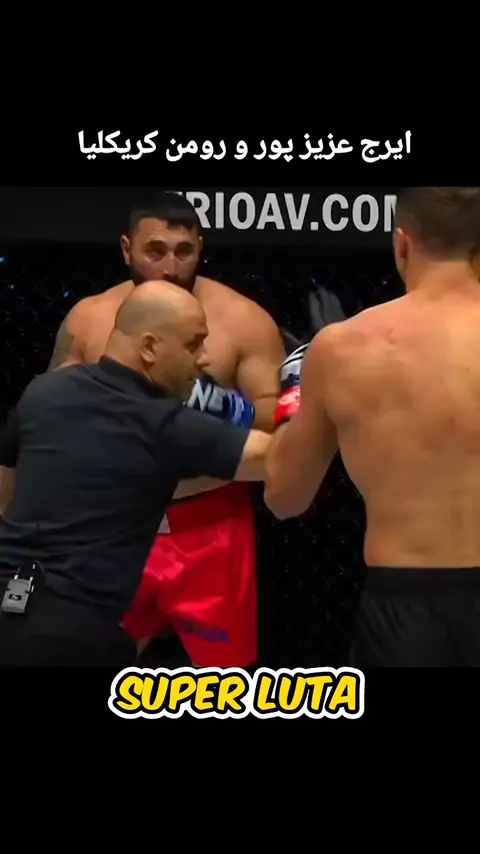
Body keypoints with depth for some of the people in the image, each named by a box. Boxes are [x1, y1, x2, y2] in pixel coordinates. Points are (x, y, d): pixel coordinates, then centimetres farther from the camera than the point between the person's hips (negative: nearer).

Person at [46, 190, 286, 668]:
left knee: (222, 661, 4)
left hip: (208, 527, -2)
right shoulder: (87, 319, 1)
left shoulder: (242, 319, -7)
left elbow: (282, 418, -8)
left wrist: (227, 406, -26)